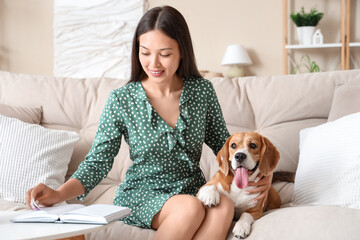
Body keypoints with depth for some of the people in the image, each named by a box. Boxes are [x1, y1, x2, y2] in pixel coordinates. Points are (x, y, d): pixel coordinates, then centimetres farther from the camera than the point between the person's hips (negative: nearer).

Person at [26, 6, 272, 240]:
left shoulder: (203, 90, 0)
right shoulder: (121, 100, -7)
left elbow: (224, 144, 11)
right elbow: (98, 162, -6)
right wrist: (58, 194, -22)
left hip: (192, 188, 3)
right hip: (141, 193, -2)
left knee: (224, 205, -32)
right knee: (190, 207, -35)